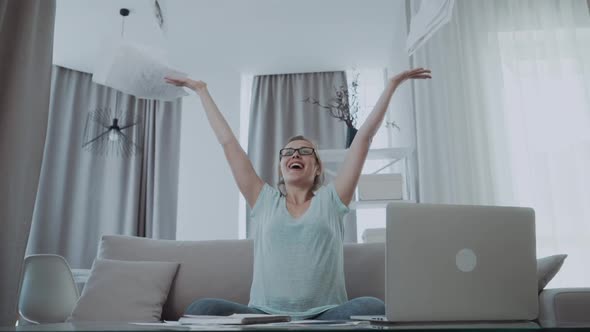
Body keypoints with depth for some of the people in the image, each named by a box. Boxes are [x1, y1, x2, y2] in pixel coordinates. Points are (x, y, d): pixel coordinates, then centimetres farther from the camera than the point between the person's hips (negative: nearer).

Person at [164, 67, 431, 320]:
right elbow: (227, 142, 19)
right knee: (201, 310, -28)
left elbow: (364, 137, 12)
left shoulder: (330, 199, 14)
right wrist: (202, 91, 24)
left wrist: (393, 84, 14)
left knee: (373, 309, -33)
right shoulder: (264, 201, 16)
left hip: (324, 315, 0)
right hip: (264, 315, 1)